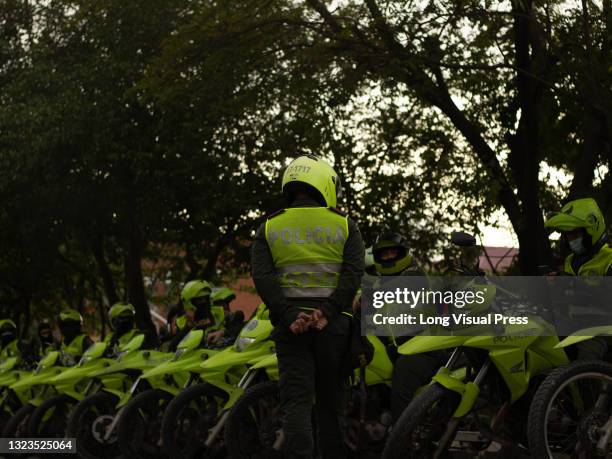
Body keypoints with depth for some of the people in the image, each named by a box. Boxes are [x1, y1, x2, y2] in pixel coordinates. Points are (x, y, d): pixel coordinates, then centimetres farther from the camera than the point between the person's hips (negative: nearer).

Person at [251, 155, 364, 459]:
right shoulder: (344, 226, 8)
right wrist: (328, 311, -14)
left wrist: (289, 315, -10)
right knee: (330, 401, 9)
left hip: (291, 323, 0)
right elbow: (354, 272, -7)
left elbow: (261, 276, -4)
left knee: (296, 400, -5)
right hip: (332, 322, 0)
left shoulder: (269, 228, 10)